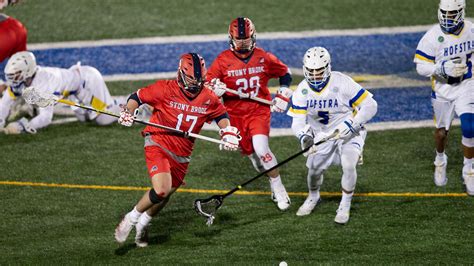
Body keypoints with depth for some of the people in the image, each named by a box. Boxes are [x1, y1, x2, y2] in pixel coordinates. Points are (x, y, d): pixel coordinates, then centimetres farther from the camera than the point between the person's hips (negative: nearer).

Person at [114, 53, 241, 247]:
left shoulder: (209, 99, -3)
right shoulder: (165, 89, -15)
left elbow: (221, 115, 15)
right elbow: (138, 96, -4)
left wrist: (229, 133, 0)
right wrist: (128, 112, -22)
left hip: (182, 155, 5)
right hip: (158, 145, -5)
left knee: (164, 196, 16)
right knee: (161, 190, -23)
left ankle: (143, 224, 44)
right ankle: (132, 218, 1)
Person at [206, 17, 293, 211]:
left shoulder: (264, 58, -4)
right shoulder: (223, 60, -7)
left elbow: (285, 74, 12)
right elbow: (207, 83, -3)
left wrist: (283, 97, 4)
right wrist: (215, 88, -26)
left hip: (259, 111, -2)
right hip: (235, 114, 2)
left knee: (261, 149, -20)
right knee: (250, 153, 7)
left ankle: (278, 187, -4)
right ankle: (275, 188, 28)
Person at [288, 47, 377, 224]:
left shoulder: (342, 83, -23)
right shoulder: (302, 90, -11)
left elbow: (370, 105, -21)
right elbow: (298, 121, -12)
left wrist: (351, 124, -32)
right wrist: (303, 136, -35)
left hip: (349, 132, -4)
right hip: (322, 135, 4)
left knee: (348, 165, -24)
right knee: (314, 169, 1)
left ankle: (345, 206, -2)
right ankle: (313, 197, 37)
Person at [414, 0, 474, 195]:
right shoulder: (433, 37, -19)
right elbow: (421, 66, -16)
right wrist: (443, 68, -29)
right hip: (443, 89, -1)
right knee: (442, 131, 15)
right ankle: (440, 162, 47)